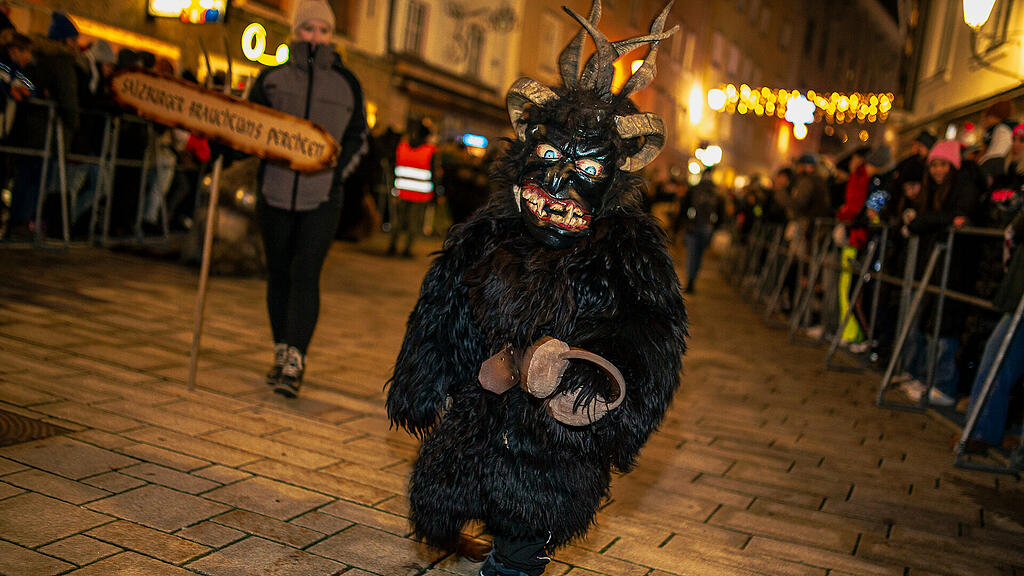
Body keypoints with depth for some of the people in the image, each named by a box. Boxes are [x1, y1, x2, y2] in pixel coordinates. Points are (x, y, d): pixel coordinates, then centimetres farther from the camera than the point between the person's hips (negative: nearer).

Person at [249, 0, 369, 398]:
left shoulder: (347, 84, 6)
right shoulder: (272, 78, 7)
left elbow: (358, 137, 13)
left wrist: (338, 171, -3)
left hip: (323, 198, -2)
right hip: (276, 191, 2)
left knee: (305, 275, -11)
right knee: (278, 274, 9)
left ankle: (294, 364, -10)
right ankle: (282, 354, 23)